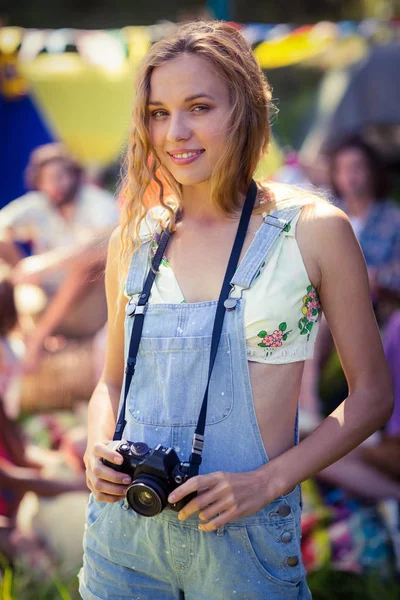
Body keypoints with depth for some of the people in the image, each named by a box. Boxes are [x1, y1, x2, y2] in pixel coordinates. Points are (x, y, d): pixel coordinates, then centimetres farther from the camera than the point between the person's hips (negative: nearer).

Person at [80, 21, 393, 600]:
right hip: (122, 525, 3)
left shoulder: (313, 228, -6)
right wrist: (98, 446, -5)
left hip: (245, 536, -3)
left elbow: (372, 394, -3)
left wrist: (266, 482, -13)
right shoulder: (134, 239, 4)